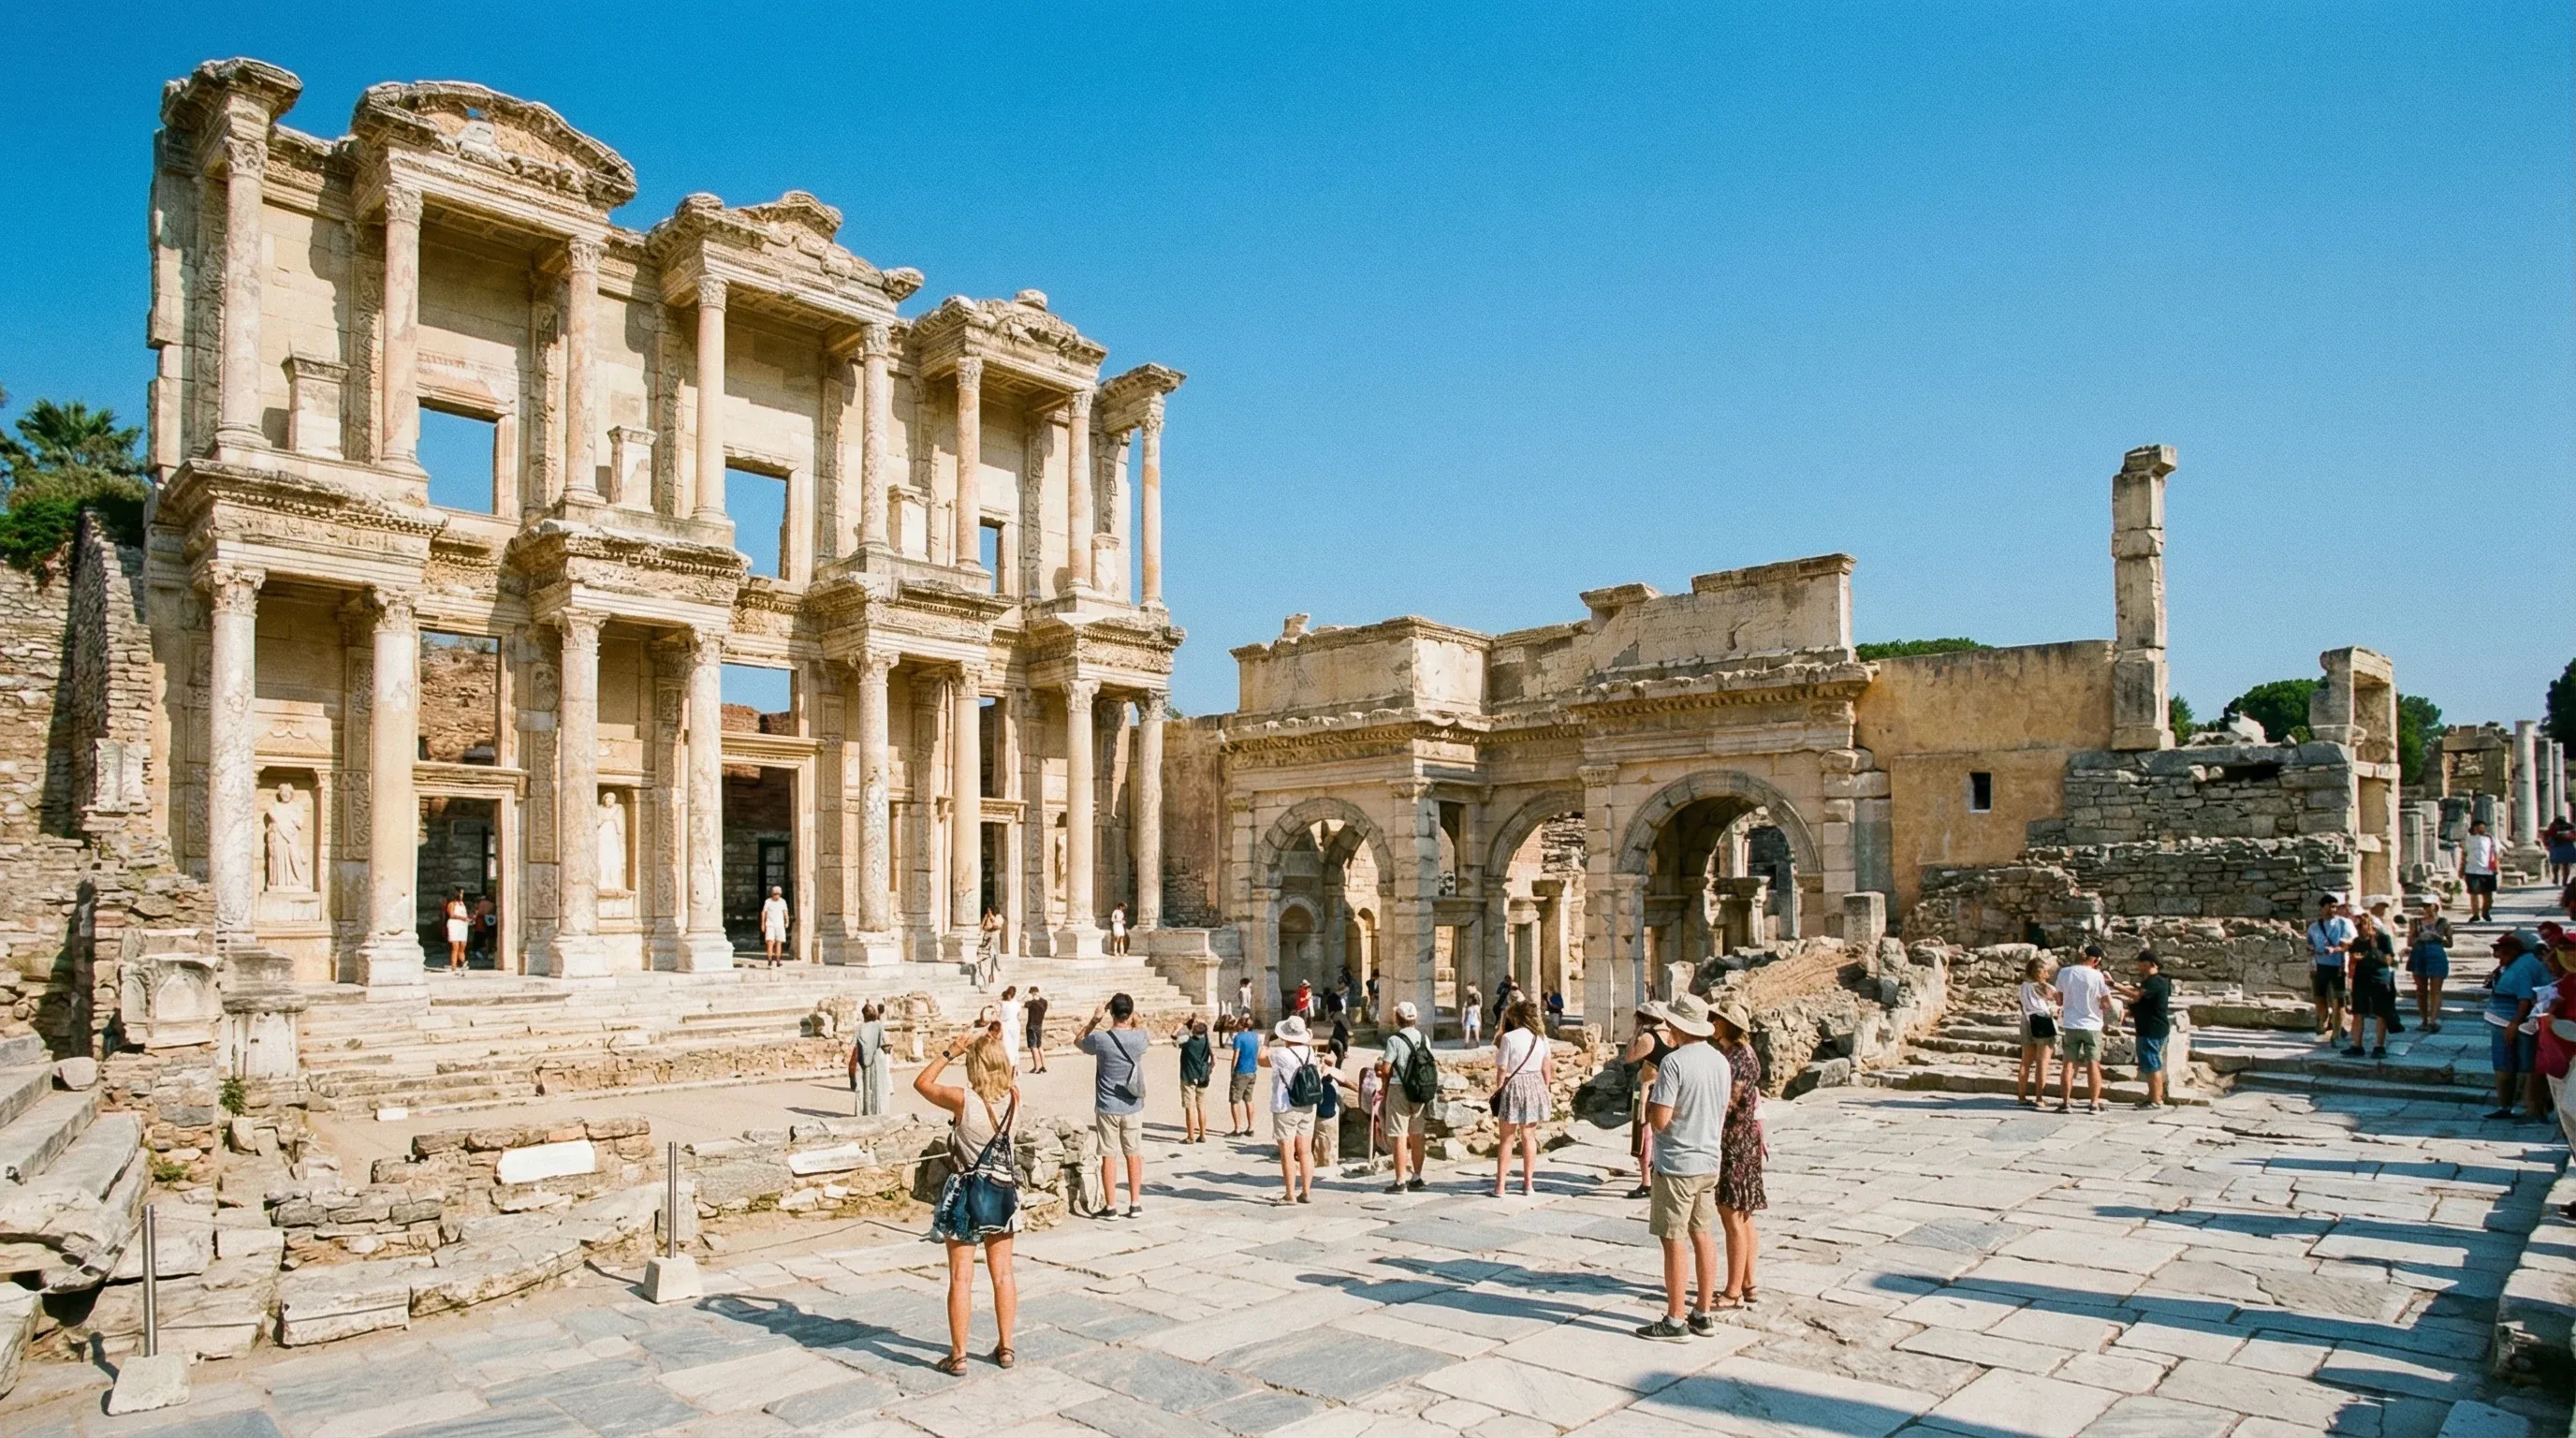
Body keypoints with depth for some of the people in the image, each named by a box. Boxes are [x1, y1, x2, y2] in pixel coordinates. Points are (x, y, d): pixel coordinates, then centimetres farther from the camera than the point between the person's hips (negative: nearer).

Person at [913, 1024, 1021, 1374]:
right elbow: (1007, 1079, 18)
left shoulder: (963, 1100, -19)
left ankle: (958, 1355, 11)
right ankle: (1005, 1348, 21)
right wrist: (995, 1047, 8)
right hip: (1002, 1191, 4)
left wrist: (950, 1051, -2)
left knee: (961, 1277, 5)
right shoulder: (1013, 1097, -8)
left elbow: (921, 1083, -3)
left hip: (966, 1194, -4)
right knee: (1002, 1274, 14)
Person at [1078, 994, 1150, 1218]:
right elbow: (1150, 1039, 18)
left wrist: (1094, 1020, 6)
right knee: (1133, 1155, 12)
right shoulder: (1140, 1037, -9)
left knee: (1109, 1156, 6)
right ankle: (1135, 1203, 18)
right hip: (1133, 1107, 2)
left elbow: (1078, 1042, 8)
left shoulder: (1100, 1039, -14)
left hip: (1107, 1107, -2)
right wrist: (1134, 1021, 16)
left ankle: (1110, 1206, 10)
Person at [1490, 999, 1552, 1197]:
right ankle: (1529, 1184, 20)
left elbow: (1502, 1071, -11)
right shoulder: (1541, 1038, 2)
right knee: (1529, 1137, 15)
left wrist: (1498, 1091, -1)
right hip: (1535, 1086, 4)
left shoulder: (1508, 1038, -12)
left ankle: (1500, 1186, 6)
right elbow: (1547, 1069, 6)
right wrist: (1546, 1089, 17)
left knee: (1506, 1139, 5)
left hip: (1513, 1086, -4)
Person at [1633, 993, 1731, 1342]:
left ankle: (1674, 1321, 6)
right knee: (1703, 1236, 14)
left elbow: (1659, 1120, -21)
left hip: (1677, 1163, -8)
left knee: (1675, 1241, 0)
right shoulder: (1721, 1061, 5)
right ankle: (1704, 1314, 22)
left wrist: (1650, 1085, -4)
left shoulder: (1674, 1062, -19)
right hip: (1709, 1161, 8)